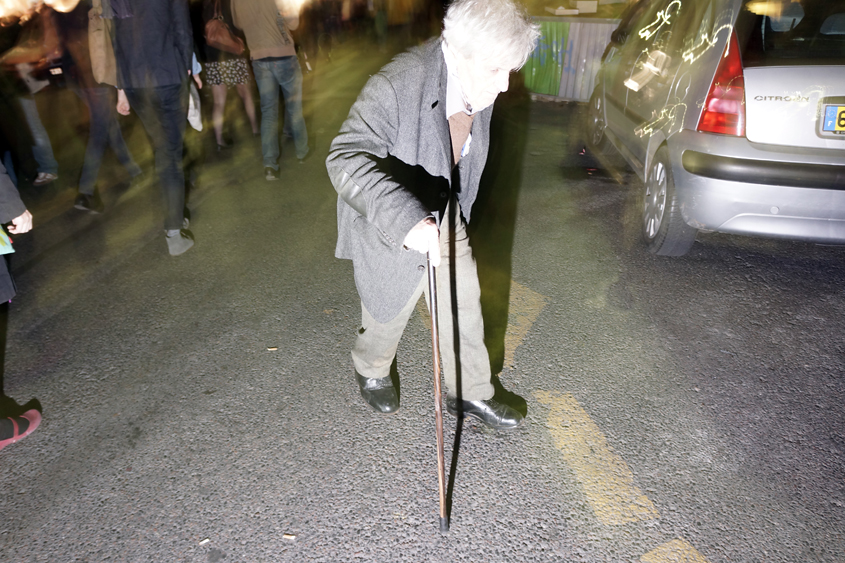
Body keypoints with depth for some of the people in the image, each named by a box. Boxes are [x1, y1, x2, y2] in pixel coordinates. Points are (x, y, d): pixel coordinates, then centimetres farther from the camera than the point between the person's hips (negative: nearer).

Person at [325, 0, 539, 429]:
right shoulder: (396, 87, -32)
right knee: (388, 309, 16)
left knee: (464, 305, 12)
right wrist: (405, 219, -51)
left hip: (444, 218, 6)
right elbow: (345, 159, -39)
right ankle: (370, 371, 49)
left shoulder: (478, 87, -7)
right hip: (390, 230, -6)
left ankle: (470, 393, 34)